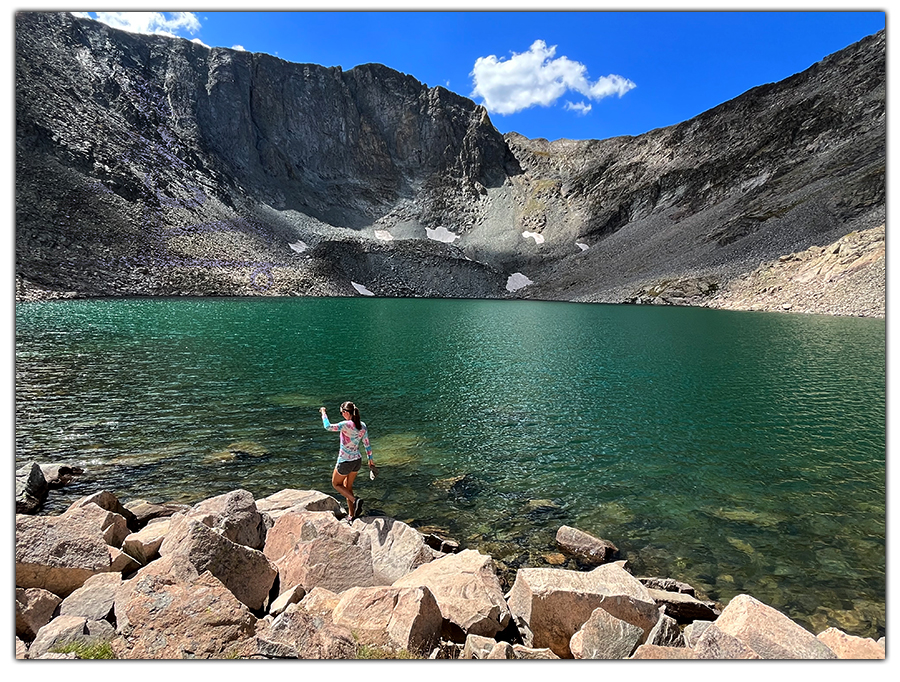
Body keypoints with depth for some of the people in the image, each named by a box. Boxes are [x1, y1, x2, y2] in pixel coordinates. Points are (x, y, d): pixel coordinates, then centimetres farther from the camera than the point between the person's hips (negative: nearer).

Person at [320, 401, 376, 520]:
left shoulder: (346, 425, -24)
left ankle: (355, 500, -2)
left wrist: (323, 413, -15)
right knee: (348, 487, 23)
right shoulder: (362, 425, -4)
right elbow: (367, 445, 4)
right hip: (357, 460, 7)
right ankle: (352, 516, 26)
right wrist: (370, 460, 15)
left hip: (345, 462, -7)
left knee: (336, 484, 19)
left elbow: (328, 427, -31)